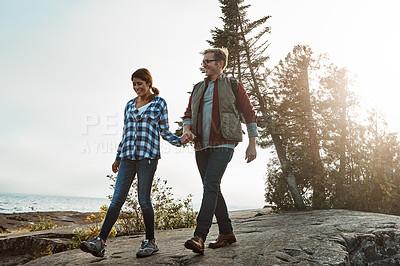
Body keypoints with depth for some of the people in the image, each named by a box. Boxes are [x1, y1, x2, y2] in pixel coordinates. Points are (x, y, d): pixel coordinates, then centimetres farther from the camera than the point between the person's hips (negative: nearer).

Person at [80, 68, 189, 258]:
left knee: (143, 199, -3)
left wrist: (180, 141, -12)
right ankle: (101, 242, -1)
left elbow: (165, 131, 6)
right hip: (128, 156, 4)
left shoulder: (159, 103, 6)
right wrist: (118, 157, 22)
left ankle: (150, 242, 12)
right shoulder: (130, 105, 18)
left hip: (148, 156, -4)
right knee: (117, 198, -1)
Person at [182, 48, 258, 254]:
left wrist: (252, 145, 1)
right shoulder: (198, 88, 19)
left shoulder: (233, 86, 5)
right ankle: (227, 233, 19)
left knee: (210, 186, -19)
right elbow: (188, 114, 22)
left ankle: (199, 237, -21)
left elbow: (250, 115, 6)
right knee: (212, 190, 8)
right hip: (201, 146, 6)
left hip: (222, 145, -6)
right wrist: (187, 129, -1)